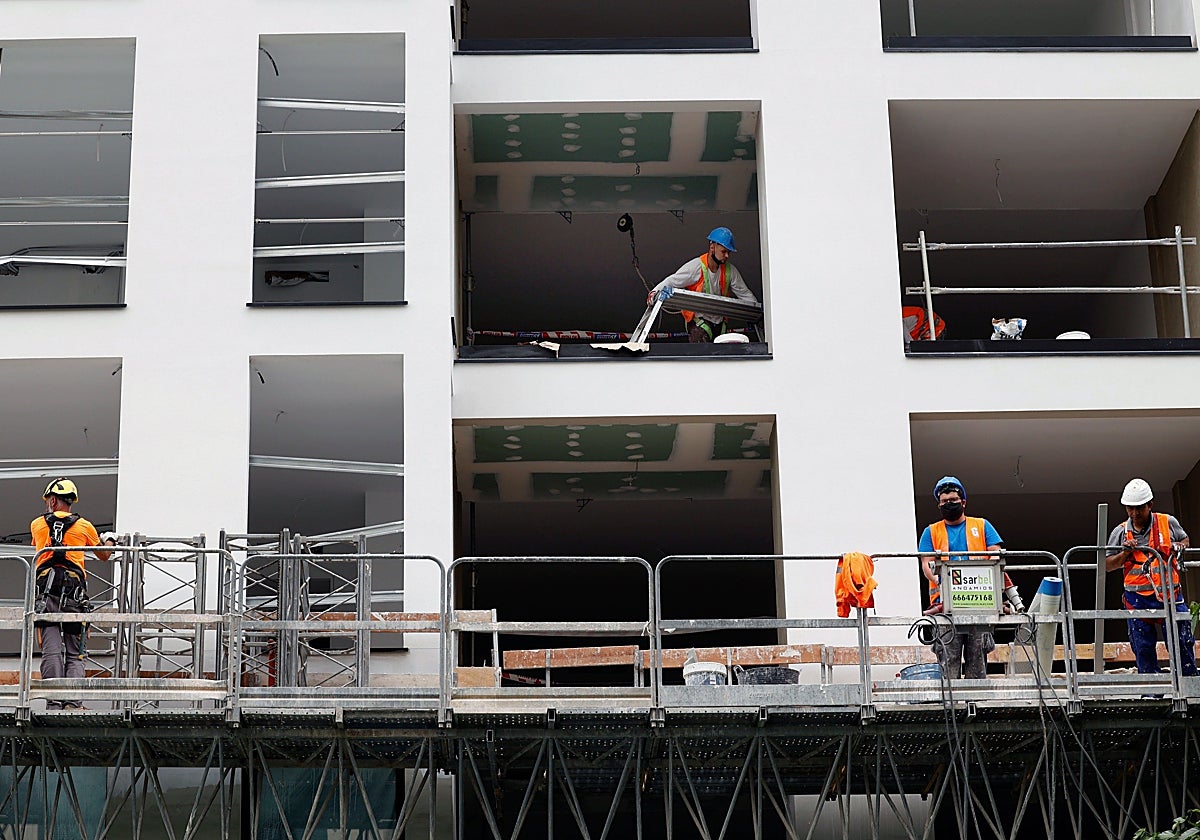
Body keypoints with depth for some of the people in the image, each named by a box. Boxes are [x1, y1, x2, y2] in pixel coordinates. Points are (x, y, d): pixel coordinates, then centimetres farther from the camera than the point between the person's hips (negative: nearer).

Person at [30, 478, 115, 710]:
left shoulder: (37, 525, 14)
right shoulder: (84, 526, 12)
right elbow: (103, 555, 27)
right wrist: (110, 541, 50)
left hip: (45, 590, 0)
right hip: (74, 591, 0)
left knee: (51, 651, -5)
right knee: (75, 654, 2)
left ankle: (54, 702, -16)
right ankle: (72, 702, -12)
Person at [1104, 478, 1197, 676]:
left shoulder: (1168, 523, 3)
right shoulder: (1121, 532, 5)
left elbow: (1185, 539, 22)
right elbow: (1107, 565, 6)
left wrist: (1180, 547, -1)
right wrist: (1125, 554, -12)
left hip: (1170, 595, -1)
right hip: (1137, 598, 1)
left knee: (1182, 643, -2)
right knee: (1143, 649, 4)